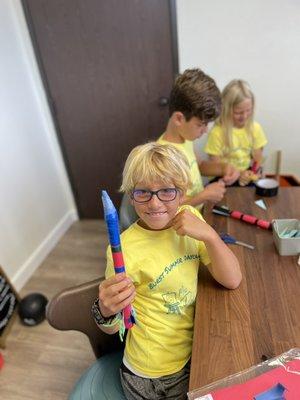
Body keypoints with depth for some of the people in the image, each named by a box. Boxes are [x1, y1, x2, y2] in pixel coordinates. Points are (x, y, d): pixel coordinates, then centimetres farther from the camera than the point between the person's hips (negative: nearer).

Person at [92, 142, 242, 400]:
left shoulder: (190, 219, -12)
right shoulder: (124, 248, -27)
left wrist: (209, 235, -28)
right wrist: (107, 312, -39)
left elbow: (232, 280, -12)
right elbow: (111, 328, -16)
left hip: (192, 351, 5)